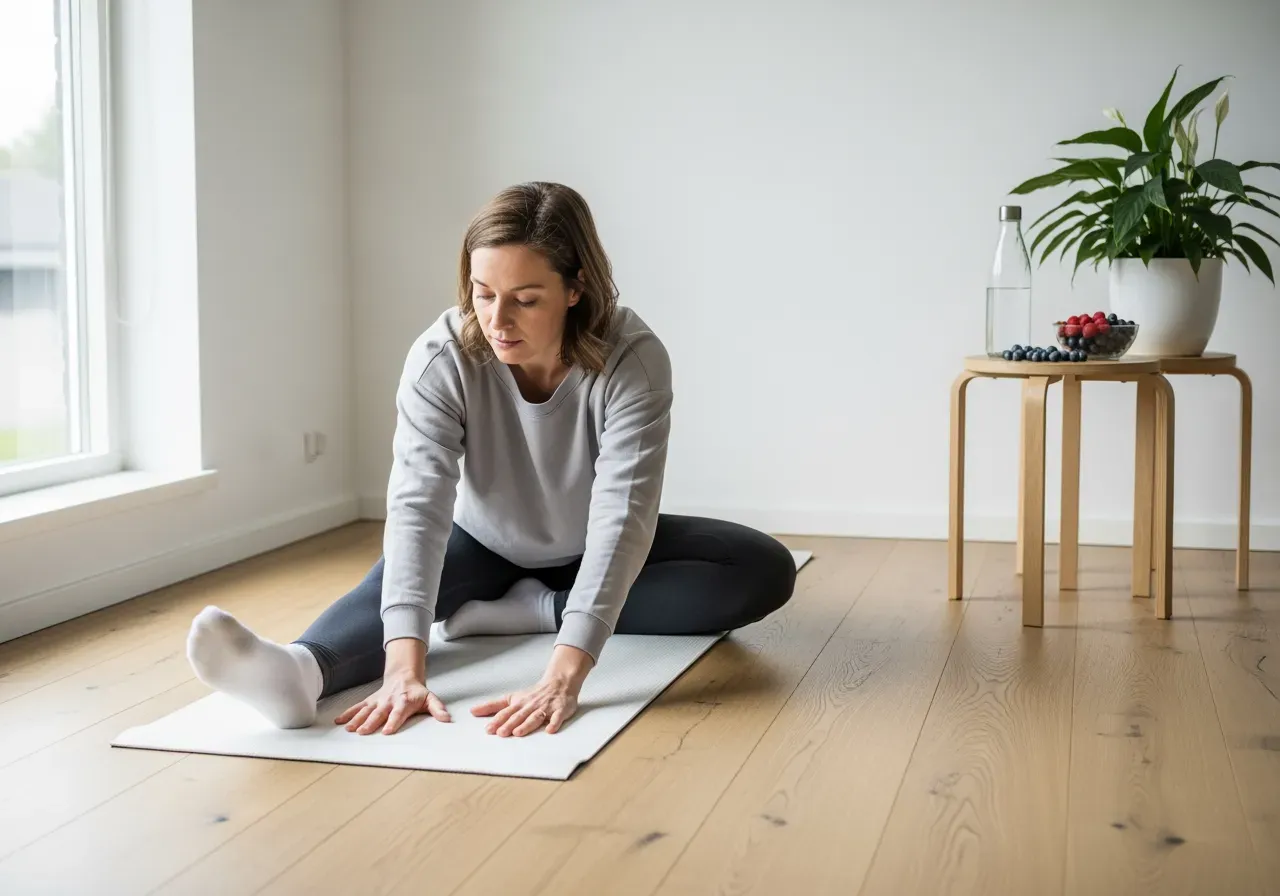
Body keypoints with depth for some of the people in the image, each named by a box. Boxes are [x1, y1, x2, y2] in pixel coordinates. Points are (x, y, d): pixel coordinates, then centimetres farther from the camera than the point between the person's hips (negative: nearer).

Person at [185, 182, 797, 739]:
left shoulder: (633, 361, -33)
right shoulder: (441, 358, -30)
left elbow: (622, 515, -42)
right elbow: (418, 503, -40)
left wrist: (562, 678, -55)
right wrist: (404, 666, -55)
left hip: (592, 555, 1)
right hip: (483, 546, 0)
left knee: (766, 570, -22)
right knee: (392, 581, -30)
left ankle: (534, 612, -21)